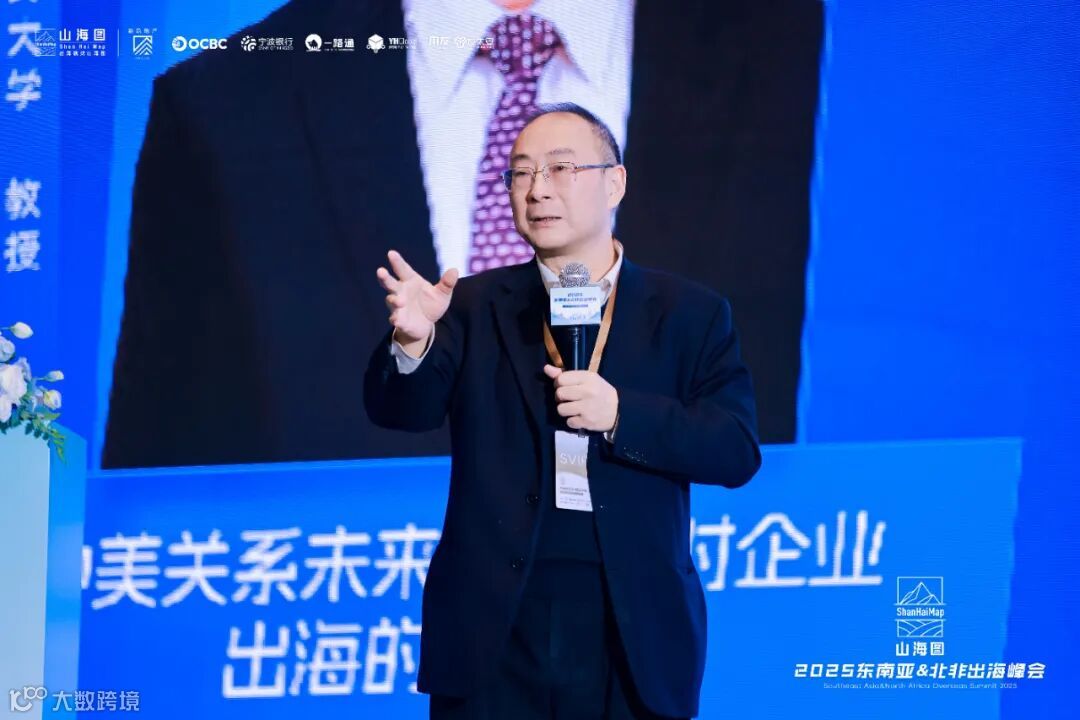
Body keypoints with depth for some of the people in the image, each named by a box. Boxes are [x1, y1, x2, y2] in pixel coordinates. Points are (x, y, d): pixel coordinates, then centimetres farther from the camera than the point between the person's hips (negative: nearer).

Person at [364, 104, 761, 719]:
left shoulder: (690, 313, 5)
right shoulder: (476, 306, 7)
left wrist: (622, 413, -17)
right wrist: (412, 342, -28)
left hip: (635, 633, 0)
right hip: (495, 631, 0)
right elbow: (404, 409, -7)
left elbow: (737, 451, -3)